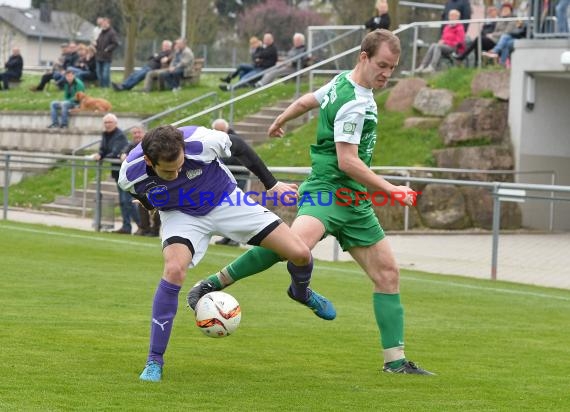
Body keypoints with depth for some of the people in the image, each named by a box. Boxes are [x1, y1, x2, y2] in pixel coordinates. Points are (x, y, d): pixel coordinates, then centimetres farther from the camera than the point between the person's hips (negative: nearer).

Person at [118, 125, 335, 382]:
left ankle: (301, 292, 33)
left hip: (226, 201, 1)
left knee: (300, 254, -7)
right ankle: (154, 362, -19)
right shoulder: (130, 174, -29)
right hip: (181, 215, -1)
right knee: (174, 270, -32)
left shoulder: (201, 142, -34)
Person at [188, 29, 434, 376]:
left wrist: (280, 121, 48)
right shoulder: (355, 103, -16)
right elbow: (347, 161, -19)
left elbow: (306, 101, 29)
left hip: (354, 203, 10)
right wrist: (391, 189, -14)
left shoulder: (342, 81, 13)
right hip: (328, 190, -10)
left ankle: (395, 359, 8)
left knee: (388, 272, 4)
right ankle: (214, 283, -24)